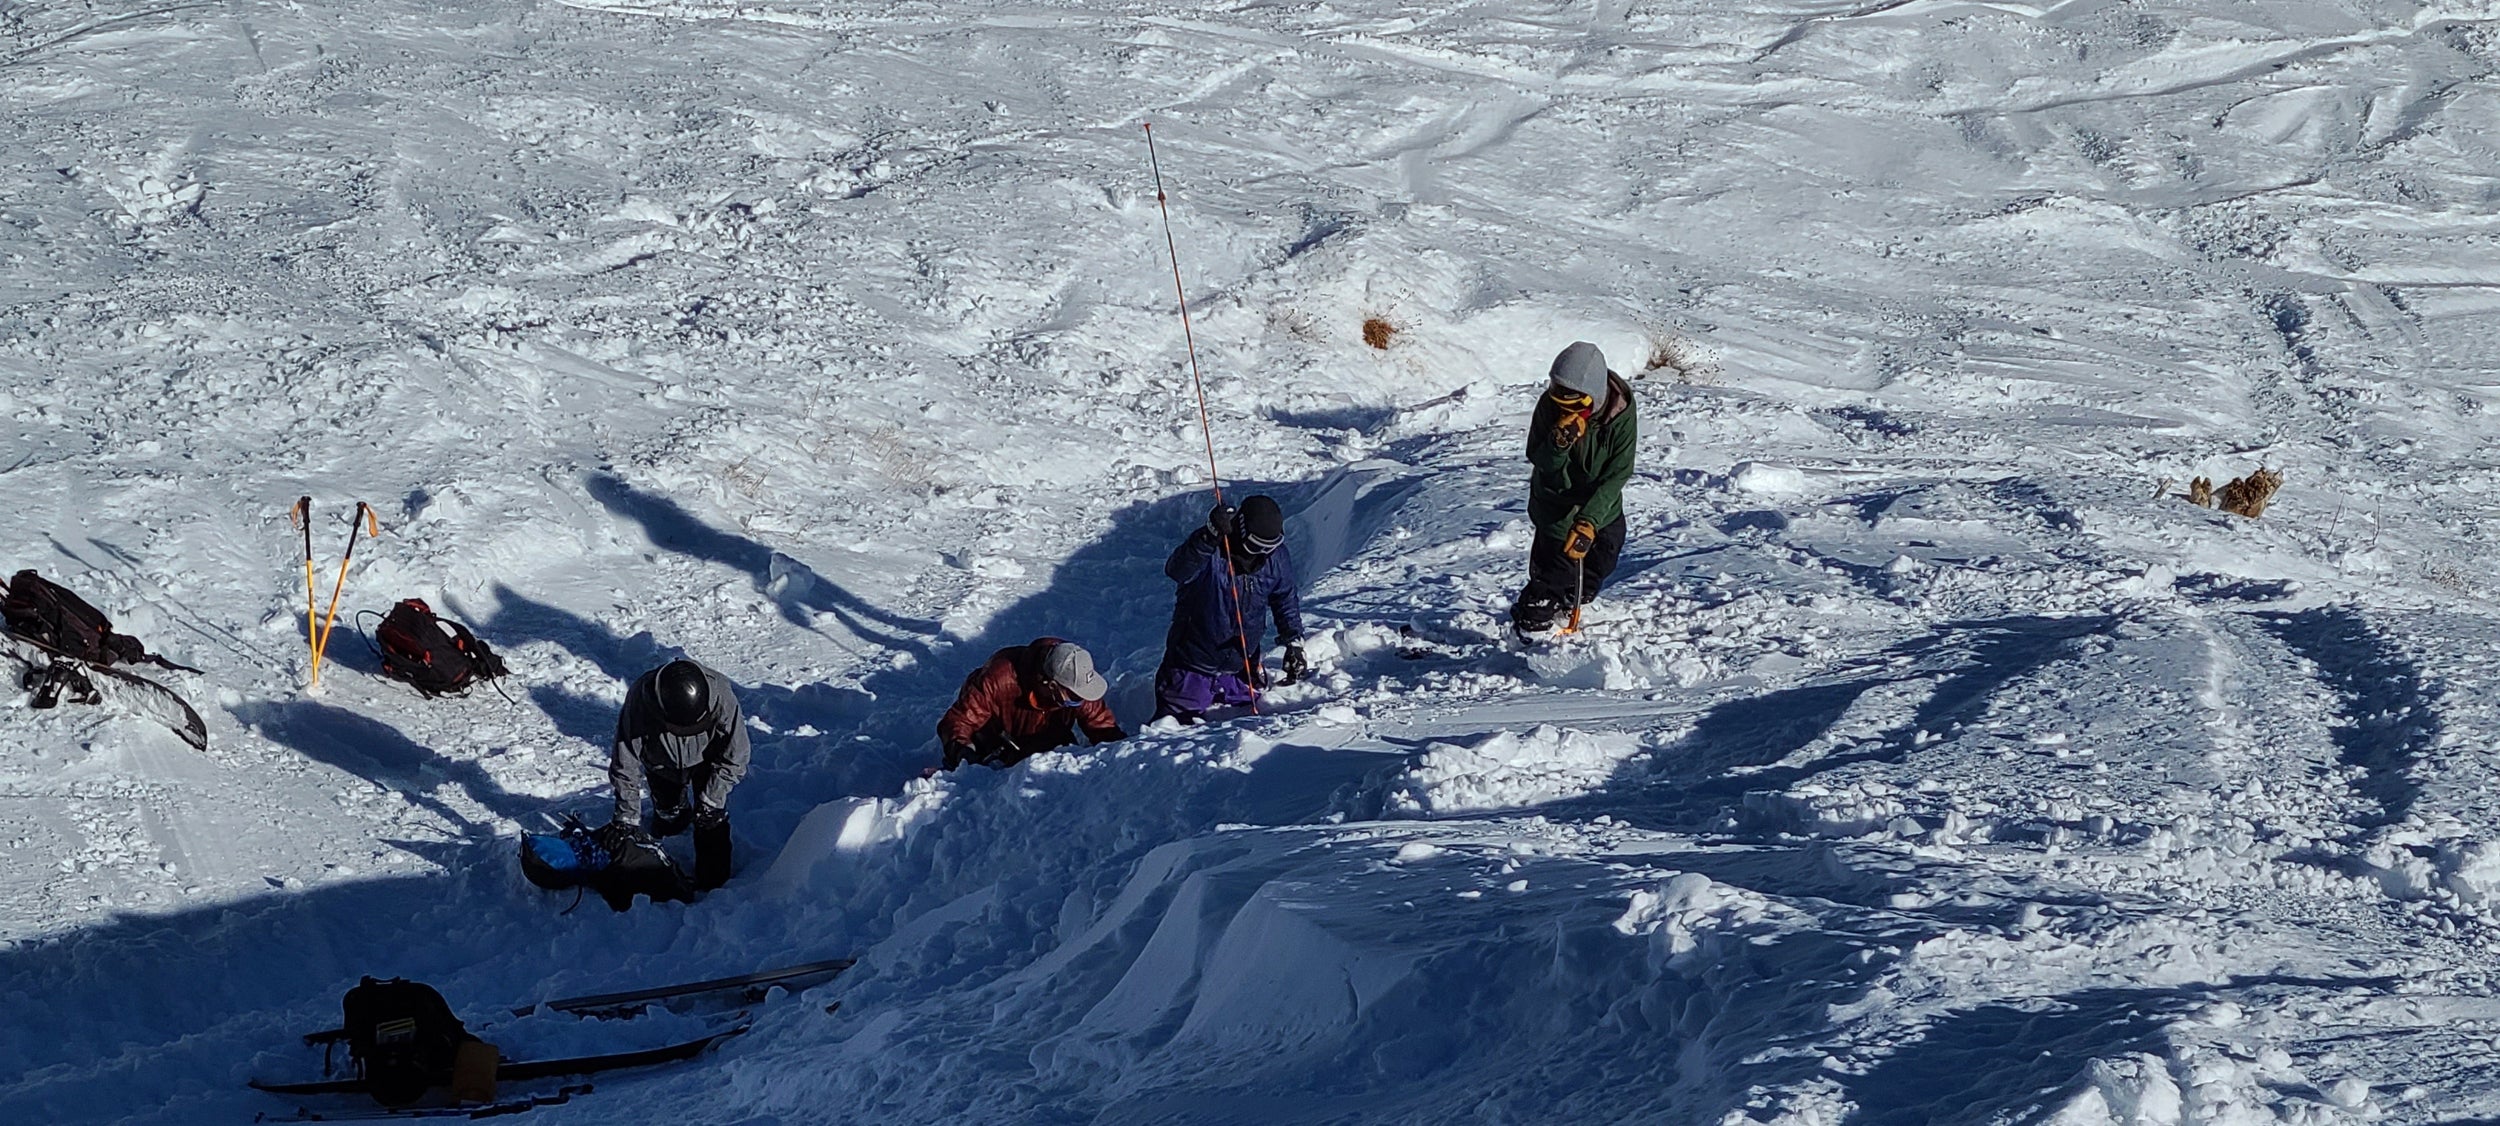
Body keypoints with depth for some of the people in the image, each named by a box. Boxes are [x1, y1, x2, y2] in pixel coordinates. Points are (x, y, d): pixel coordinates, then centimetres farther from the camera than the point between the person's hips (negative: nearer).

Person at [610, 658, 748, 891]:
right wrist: (627, 819, -25)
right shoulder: (638, 704, -41)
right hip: (662, 765, 1)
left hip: (707, 758, -1)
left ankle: (713, 884, 11)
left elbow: (734, 758, -23)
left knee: (711, 819, -4)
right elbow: (625, 768, -28)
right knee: (667, 808, 15)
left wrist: (711, 800, -21)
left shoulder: (721, 698, -41)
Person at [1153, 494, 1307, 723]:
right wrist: (1210, 537, -52)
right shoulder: (1209, 549, -20)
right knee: (1179, 721, -1)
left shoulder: (1277, 557, -6)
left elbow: (1286, 601, 10)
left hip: (1240, 666, 4)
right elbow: (1176, 571, -40)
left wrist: (1294, 643, 3)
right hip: (1194, 658, -4)